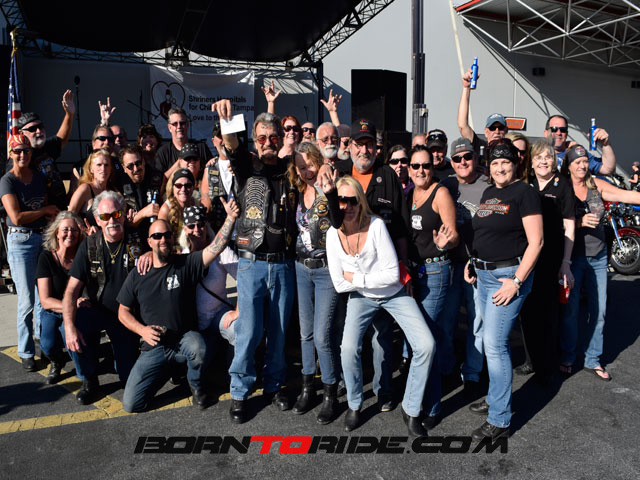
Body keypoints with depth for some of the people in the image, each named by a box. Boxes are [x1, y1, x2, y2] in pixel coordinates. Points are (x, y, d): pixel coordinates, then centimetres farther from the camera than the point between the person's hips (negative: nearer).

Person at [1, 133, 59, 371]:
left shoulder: (39, 176, 8)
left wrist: (51, 218, 0)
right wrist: (45, 211, -7)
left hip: (43, 237, 5)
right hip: (20, 241, -5)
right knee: (26, 300, -1)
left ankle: (43, 337, 32)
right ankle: (26, 352, 13)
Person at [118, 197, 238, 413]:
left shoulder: (186, 264, -4)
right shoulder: (137, 276, 3)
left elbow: (216, 248, -19)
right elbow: (123, 311, 9)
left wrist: (230, 217, -33)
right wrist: (142, 330, -10)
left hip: (185, 338, -2)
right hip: (153, 346, 3)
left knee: (199, 350, -39)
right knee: (130, 404, -6)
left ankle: (195, 384, -1)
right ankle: (167, 369, 23)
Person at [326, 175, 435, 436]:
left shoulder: (376, 225, -21)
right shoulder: (333, 233, -12)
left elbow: (392, 275, -22)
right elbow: (340, 284, -11)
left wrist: (356, 278, -17)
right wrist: (372, 280, -14)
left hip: (394, 294, -1)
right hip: (362, 297, 1)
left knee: (426, 346, -15)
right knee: (348, 349, -21)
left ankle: (411, 409, 8)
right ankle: (354, 405, 9)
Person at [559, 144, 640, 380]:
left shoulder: (596, 185, 3)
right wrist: (580, 222, -26)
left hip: (598, 256, 4)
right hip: (573, 256, -4)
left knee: (598, 311, 9)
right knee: (570, 310, 5)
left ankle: (592, 360, 25)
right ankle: (567, 357, 22)